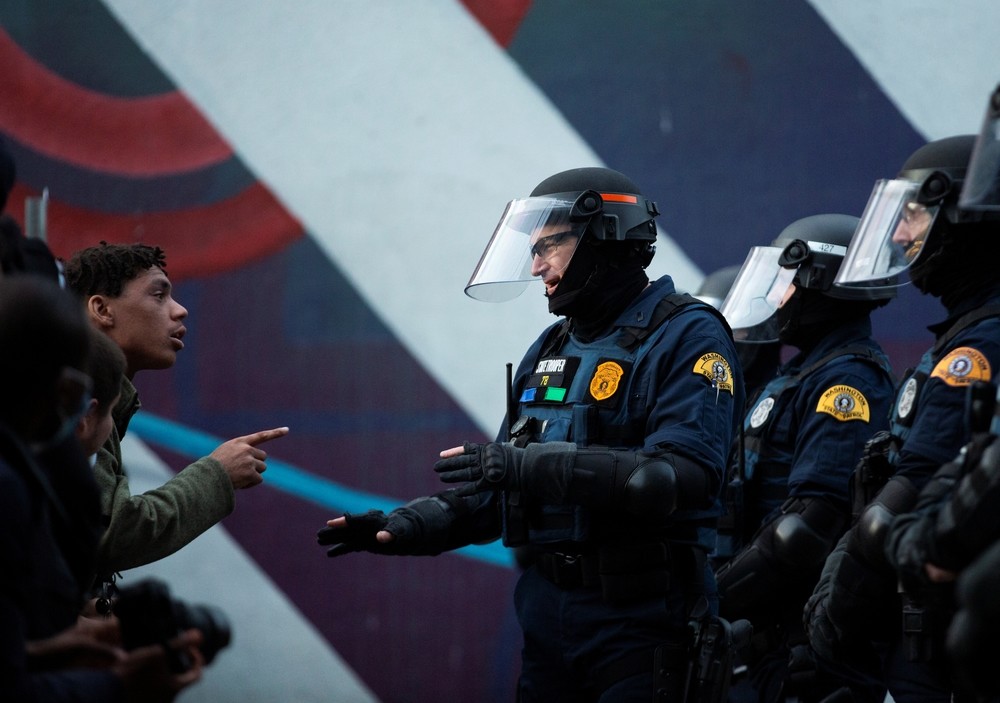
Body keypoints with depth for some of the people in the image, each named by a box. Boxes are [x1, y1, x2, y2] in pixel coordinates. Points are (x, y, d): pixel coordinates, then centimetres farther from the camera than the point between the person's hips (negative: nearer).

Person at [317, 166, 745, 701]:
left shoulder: (685, 337, -9)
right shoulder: (549, 351, 16)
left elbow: (682, 477, -23)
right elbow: (501, 490, 18)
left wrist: (535, 467, -26)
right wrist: (408, 526, 2)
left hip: (639, 625, -7)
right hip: (548, 613, 7)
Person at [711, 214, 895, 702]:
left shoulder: (847, 381, -14)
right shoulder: (803, 373, 19)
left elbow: (814, 519, -23)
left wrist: (720, 597, -19)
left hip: (810, 638, -10)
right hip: (781, 626, 10)